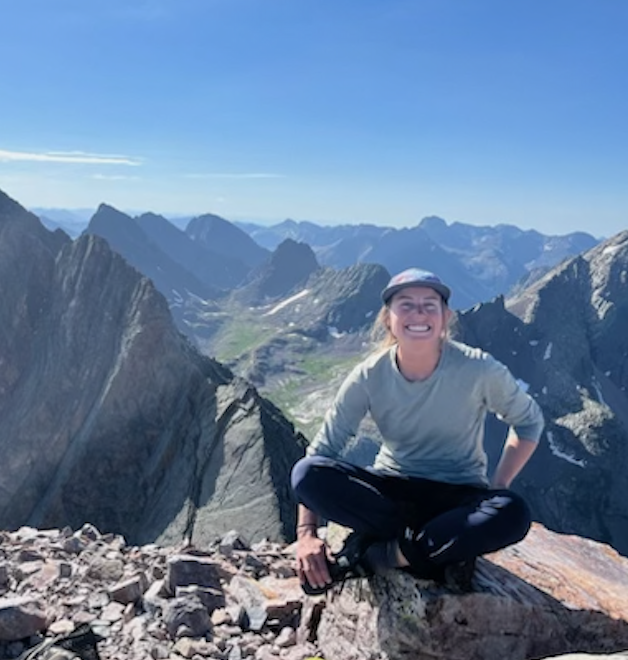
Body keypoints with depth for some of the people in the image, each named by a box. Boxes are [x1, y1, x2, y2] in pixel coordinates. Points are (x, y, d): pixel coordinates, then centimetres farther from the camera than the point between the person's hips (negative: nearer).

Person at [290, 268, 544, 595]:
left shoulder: (478, 369, -18)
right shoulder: (369, 376, -14)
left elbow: (529, 422, -1)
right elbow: (320, 453, -12)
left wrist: (497, 490, -10)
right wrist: (307, 532, -23)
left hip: (458, 496, -1)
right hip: (392, 490, 1)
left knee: (512, 514, -35)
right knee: (307, 472, -26)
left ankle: (374, 556, -22)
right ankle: (443, 550, -18)